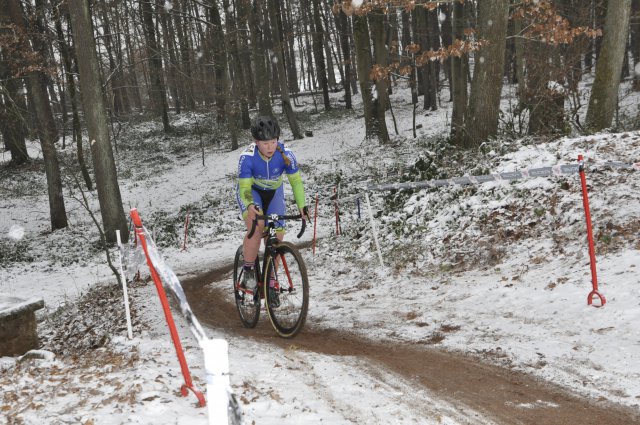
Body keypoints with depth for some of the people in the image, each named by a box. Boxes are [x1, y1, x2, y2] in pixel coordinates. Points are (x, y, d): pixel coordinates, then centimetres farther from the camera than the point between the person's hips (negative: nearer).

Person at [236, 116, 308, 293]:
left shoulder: (285, 154, -28)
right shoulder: (247, 157, -32)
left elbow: (296, 181, -22)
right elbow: (244, 187, -30)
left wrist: (302, 206, -35)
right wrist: (249, 205, -51)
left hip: (274, 192, 3)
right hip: (251, 191, -3)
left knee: (277, 237, -4)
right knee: (256, 227, -31)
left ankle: (270, 281, 14)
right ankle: (249, 270, -13)